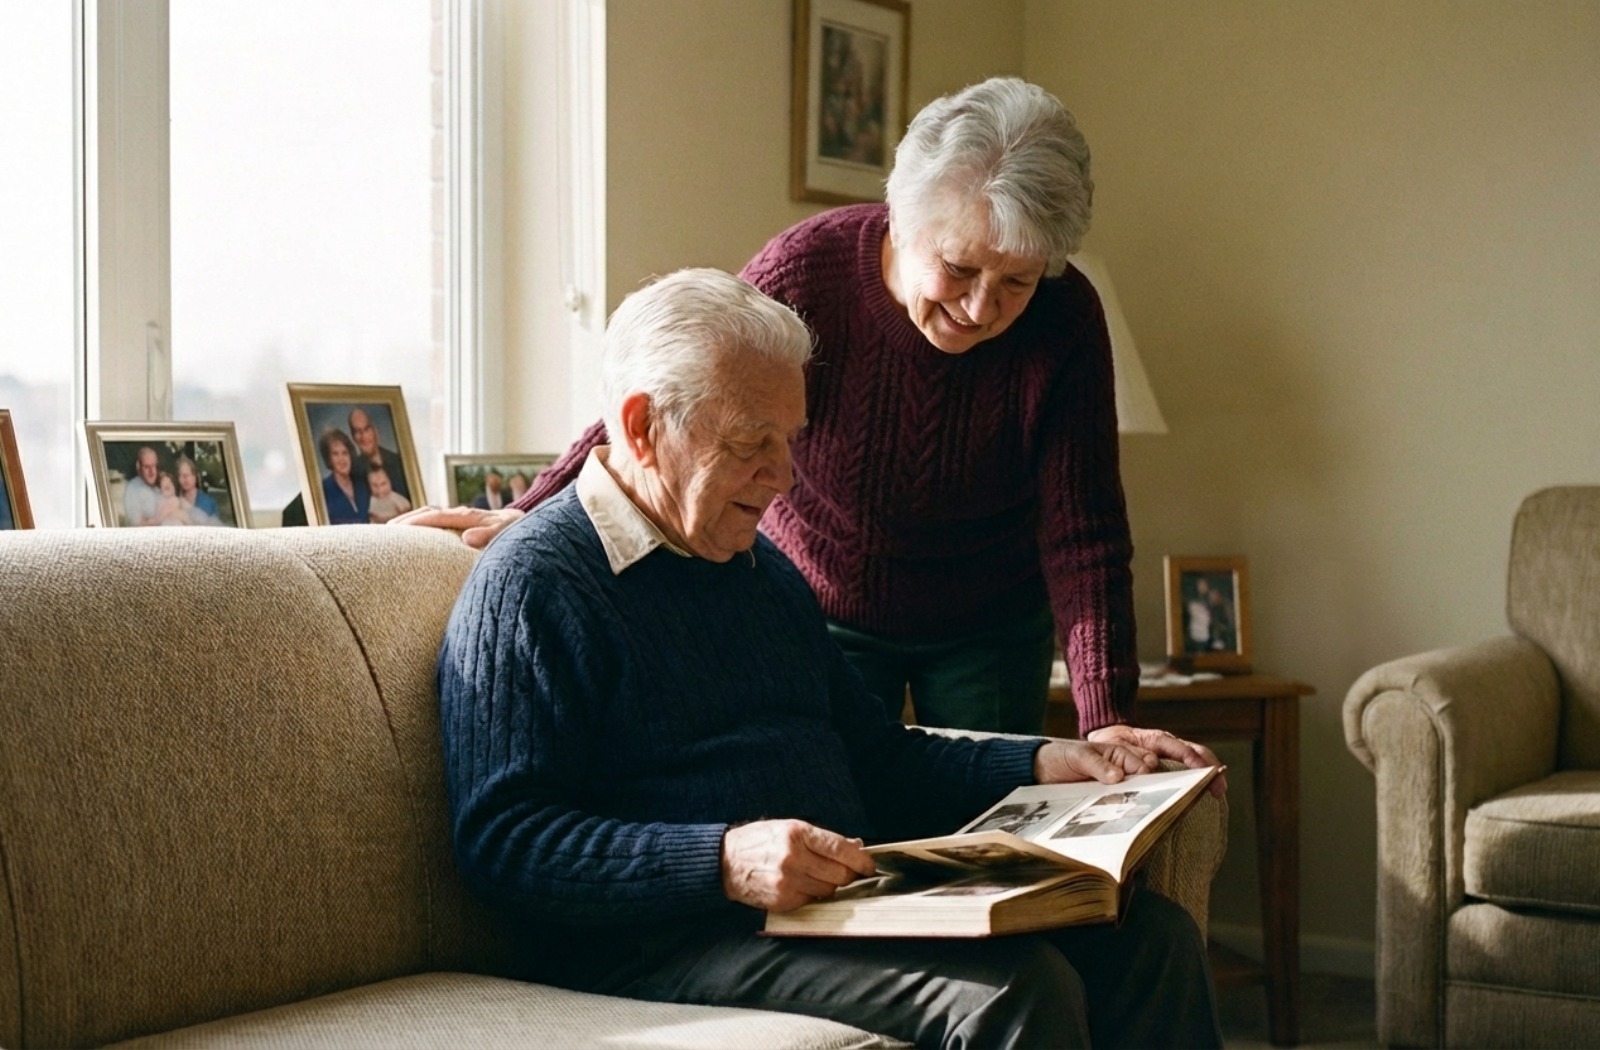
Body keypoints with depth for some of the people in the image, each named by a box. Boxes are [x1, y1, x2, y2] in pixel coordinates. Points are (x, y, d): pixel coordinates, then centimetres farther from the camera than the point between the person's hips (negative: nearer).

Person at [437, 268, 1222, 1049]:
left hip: (851, 907, 9)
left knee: (1151, 936, -9)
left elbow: (876, 758, 29)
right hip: (661, 943, -8)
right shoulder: (530, 584, -5)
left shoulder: (763, 567, 23)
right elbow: (502, 843, -15)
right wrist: (725, 862, -27)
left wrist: (1042, 765, 12)